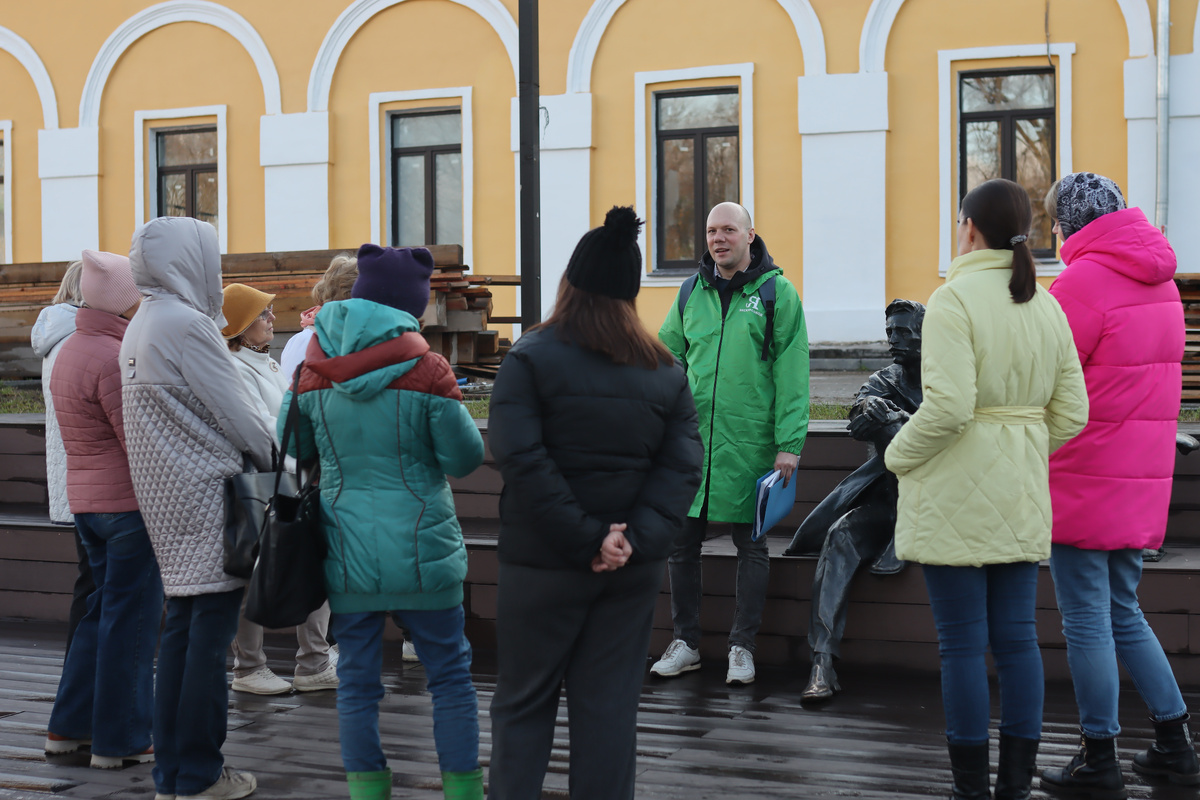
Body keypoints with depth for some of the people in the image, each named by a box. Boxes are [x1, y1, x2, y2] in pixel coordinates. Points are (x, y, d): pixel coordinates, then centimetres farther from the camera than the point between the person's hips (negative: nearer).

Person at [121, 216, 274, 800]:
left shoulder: (140, 326, 15)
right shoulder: (186, 324, -15)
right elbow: (234, 410, -12)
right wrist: (276, 461, 0)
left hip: (164, 496, 10)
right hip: (205, 495, -10)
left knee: (183, 625, 14)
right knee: (211, 628, -4)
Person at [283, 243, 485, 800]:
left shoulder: (315, 370, -1)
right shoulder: (426, 369, -12)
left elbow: (295, 449, 12)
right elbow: (465, 458, -7)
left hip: (347, 555, 3)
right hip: (421, 551, -3)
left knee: (357, 680, 12)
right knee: (450, 674, 11)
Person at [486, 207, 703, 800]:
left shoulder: (531, 358, -6)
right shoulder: (665, 370, 6)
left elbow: (520, 459, -17)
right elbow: (683, 466, -4)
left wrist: (586, 539, -16)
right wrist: (636, 540, -12)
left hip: (544, 566, -3)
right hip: (633, 571, 3)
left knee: (523, 704, 8)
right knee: (609, 706, 9)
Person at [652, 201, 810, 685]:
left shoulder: (776, 292, -2)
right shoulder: (692, 293, 11)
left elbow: (791, 373, -6)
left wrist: (789, 443, -11)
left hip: (750, 441, -4)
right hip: (691, 437, 4)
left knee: (751, 542, 5)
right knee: (682, 541, 7)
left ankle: (742, 647, 15)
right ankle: (685, 642, 20)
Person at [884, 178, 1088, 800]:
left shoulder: (955, 298, -13)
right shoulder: (1046, 305, 7)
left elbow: (947, 406, -22)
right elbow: (1070, 413, 7)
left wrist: (899, 456, -6)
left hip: (956, 493, -6)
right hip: (1020, 494, 6)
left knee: (962, 643, 0)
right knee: (1016, 637, 10)